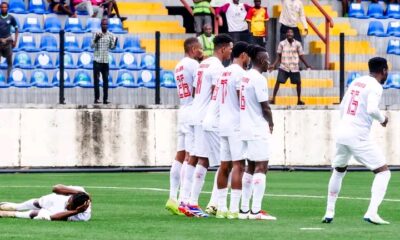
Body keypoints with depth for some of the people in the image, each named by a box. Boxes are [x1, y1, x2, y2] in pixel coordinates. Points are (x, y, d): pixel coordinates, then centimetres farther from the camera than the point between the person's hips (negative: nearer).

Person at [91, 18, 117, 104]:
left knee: (106, 80, 3)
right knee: (96, 80, -2)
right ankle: (96, 98, 1)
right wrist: (96, 39, -23)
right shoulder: (96, 34, -2)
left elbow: (112, 47, 9)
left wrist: (115, 42, -11)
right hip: (97, 60, -3)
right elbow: (92, 46, -5)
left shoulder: (110, 35, 6)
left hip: (105, 61, 3)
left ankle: (105, 99, 6)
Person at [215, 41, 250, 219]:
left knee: (224, 165, 10)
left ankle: (221, 207, 12)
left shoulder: (224, 73, 14)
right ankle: (234, 209, -15)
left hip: (223, 123, 9)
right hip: (237, 124, -9)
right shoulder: (240, 73, -11)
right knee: (238, 165, -9)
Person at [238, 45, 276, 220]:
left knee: (251, 167, 14)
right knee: (261, 167, -6)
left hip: (245, 128, 8)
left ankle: (244, 209, 13)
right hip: (258, 129, -8)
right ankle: (256, 211, -10)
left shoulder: (244, 77, 11)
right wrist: (271, 124, 5)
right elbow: (265, 107, -12)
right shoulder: (258, 79, -14)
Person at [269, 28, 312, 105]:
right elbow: (279, 57, 3)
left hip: (294, 68, 2)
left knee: (298, 82, 3)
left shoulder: (297, 44, 0)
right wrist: (274, 65, -7)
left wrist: (307, 65, 1)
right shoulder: (282, 44, -2)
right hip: (284, 67, -2)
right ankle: (273, 99, -8)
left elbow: (301, 56, 7)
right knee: (278, 82, -11)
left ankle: (299, 100, 17)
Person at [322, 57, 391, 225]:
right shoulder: (375, 86, -7)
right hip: (358, 136, -7)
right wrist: (383, 119, -3)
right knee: (383, 172, -1)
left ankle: (329, 213, 26)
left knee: (338, 171, 27)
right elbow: (372, 109, -22)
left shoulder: (356, 82, 15)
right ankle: (372, 213, -16)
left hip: (341, 133, 7)